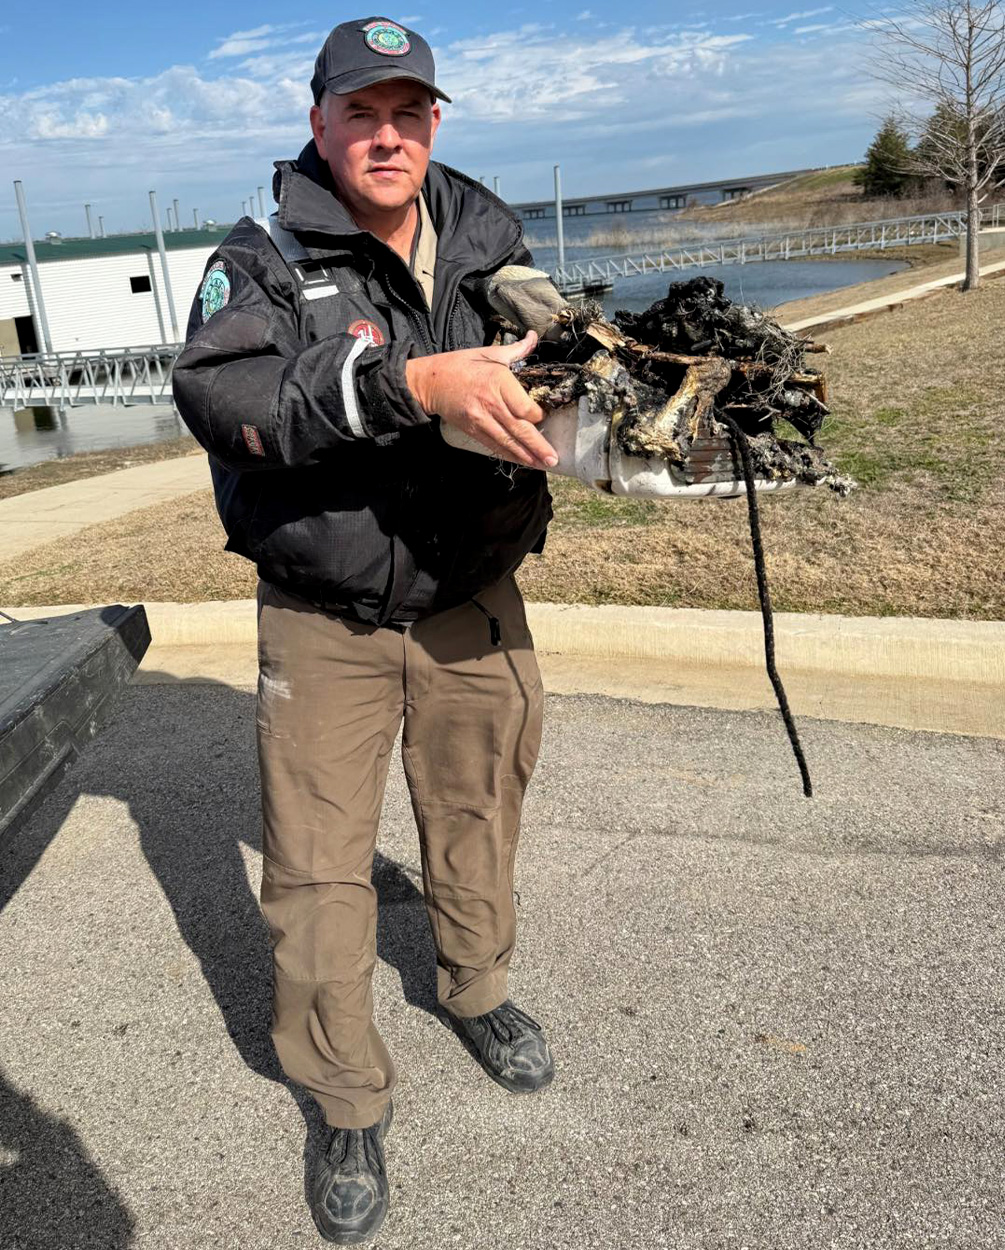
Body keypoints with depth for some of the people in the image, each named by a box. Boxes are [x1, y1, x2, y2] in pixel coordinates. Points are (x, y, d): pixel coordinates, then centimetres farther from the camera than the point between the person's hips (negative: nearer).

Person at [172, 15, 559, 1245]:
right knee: (317, 871, 2)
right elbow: (218, 395, -28)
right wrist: (412, 383, -41)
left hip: (470, 609, 4)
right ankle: (351, 1106, 25)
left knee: (477, 817, 19)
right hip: (323, 625, -3)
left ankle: (474, 989, 48)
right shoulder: (263, 260, -10)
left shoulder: (494, 250, 2)